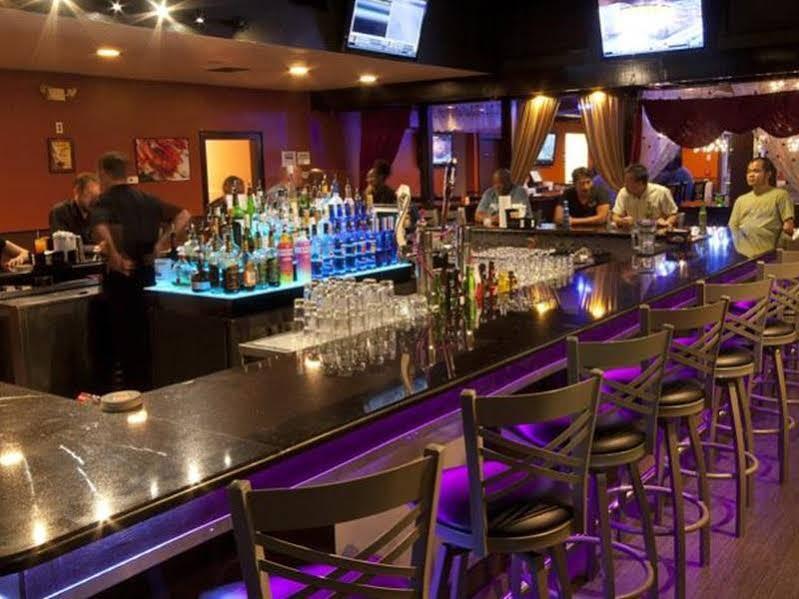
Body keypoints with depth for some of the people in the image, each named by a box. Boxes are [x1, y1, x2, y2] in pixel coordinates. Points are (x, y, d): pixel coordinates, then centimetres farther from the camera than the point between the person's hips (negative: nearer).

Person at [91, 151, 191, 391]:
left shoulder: (105, 202, -9)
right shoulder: (146, 199, 9)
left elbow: (101, 229, -31)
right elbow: (184, 215, 3)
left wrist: (115, 259, -22)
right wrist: (161, 244, 0)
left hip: (122, 277, -6)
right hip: (147, 272, 6)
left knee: (126, 340, 5)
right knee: (146, 339, 17)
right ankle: (151, 388, 25)